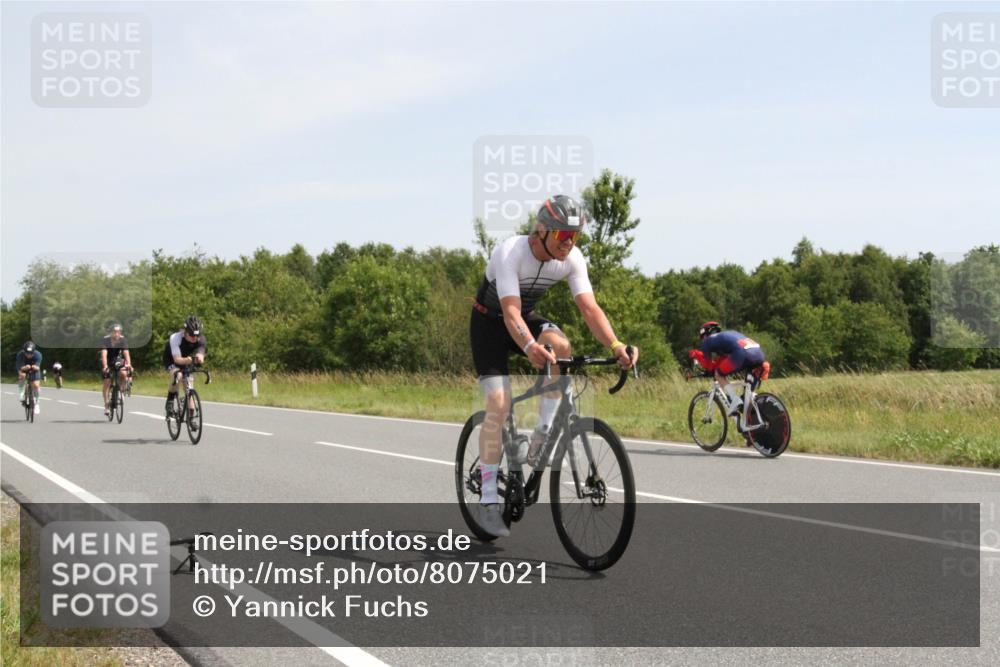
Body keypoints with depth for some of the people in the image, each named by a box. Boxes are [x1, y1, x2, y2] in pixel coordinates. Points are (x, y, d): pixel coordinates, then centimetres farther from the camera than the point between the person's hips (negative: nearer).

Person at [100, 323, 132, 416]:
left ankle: (121, 391, -4)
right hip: (107, 362, -1)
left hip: (118, 360, 1)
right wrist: (105, 366, -48)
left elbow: (126, 353, -28)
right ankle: (107, 406, -3)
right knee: (107, 382, -10)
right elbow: (104, 353, -34)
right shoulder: (105, 340, -23)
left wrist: (128, 364, -44)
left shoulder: (123, 340, -18)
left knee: (123, 373, -28)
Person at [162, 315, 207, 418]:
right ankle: (170, 403, -16)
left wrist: (199, 358, -64)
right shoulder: (175, 337, -37)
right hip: (171, 360, -4)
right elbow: (177, 359, -44)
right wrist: (188, 360, -64)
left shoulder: (200, 339, -27)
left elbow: (200, 356, -39)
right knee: (177, 374, -34)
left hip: (186, 361, 4)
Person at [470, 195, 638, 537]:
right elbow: (510, 310, -41)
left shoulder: (572, 258, -17)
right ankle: (488, 501, -10)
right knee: (499, 404, -17)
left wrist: (615, 345, -41)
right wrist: (530, 347, -60)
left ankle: (541, 439, -19)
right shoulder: (509, 253, -32)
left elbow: (589, 307, -23)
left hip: (527, 316, 4)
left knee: (560, 345, -30)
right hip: (489, 321, -4)